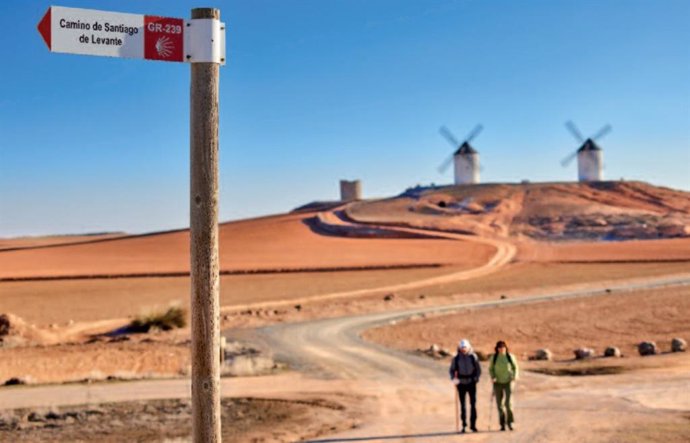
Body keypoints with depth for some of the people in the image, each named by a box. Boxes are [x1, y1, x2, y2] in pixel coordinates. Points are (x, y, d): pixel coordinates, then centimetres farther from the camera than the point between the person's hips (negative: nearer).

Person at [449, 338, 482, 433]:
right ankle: (464, 424, 11)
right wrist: (454, 379, -9)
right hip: (461, 383, 1)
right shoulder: (456, 358, 1)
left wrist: (476, 378, -8)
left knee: (473, 404, -2)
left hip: (471, 383, -1)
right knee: (462, 405, 5)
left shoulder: (473, 357, -1)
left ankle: (473, 425, 4)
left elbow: (478, 369, 5)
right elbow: (452, 370, 7)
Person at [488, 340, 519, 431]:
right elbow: (490, 369, 7)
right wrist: (492, 377, -8)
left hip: (508, 382, -1)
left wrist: (515, 376, -7)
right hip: (498, 383, 1)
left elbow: (515, 367, 6)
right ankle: (502, 424, 12)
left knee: (508, 403, -11)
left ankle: (510, 422, 5)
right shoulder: (493, 358, -2)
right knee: (499, 404, 3)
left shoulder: (510, 357, -4)